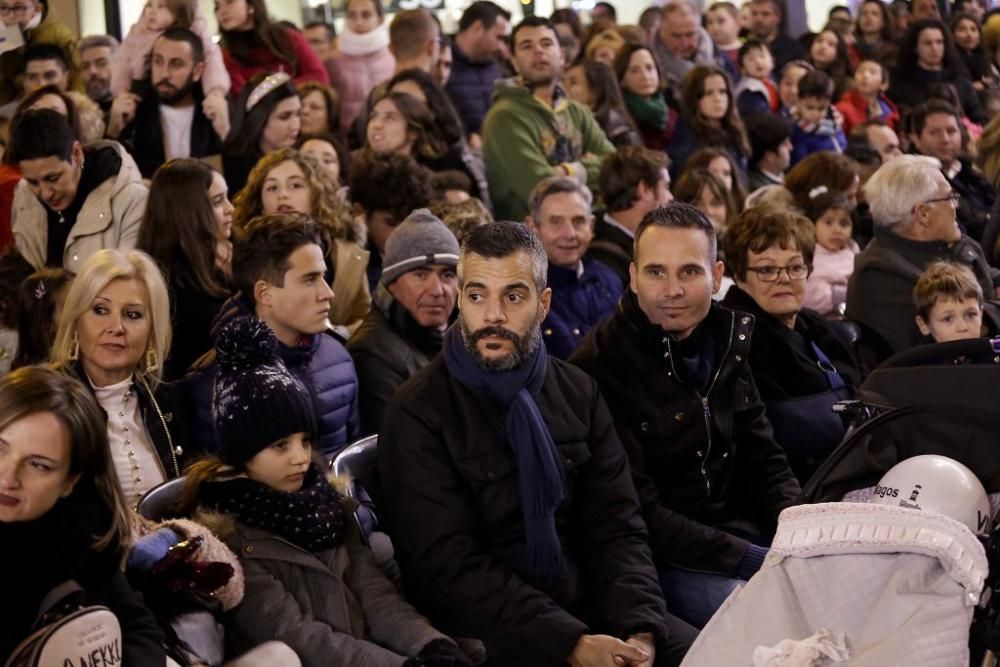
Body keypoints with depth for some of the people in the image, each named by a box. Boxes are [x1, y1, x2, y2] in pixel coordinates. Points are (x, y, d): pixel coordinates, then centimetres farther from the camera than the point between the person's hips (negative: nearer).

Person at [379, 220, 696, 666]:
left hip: (588, 604, 5)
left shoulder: (576, 393, 9)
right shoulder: (417, 415, -8)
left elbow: (617, 526, 5)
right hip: (490, 630, -5)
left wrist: (639, 628, -13)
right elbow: (450, 564, -14)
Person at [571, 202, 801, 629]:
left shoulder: (728, 342, 8)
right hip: (656, 558, -7)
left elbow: (764, 461, 14)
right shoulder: (601, 365, -15)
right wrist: (758, 560, -21)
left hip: (739, 530, 7)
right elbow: (637, 513, -17)